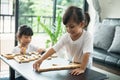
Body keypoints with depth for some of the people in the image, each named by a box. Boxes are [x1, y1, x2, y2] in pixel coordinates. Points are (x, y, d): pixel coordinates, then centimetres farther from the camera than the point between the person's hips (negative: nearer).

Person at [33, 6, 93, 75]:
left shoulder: (88, 36, -22)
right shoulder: (66, 36, -11)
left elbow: (87, 54, -27)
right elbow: (54, 49, -16)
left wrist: (82, 69, -32)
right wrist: (41, 59, -25)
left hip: (85, 67, -2)